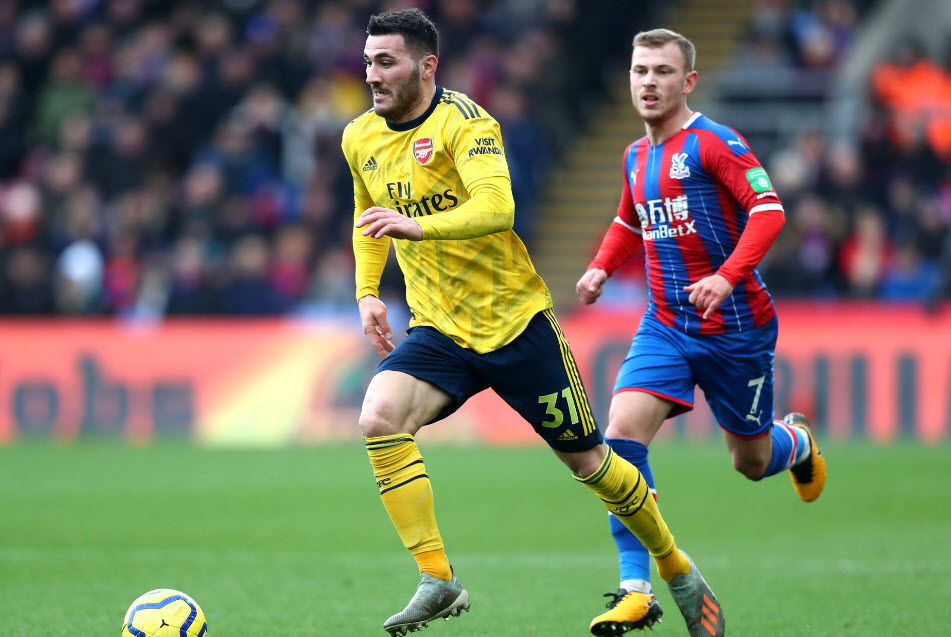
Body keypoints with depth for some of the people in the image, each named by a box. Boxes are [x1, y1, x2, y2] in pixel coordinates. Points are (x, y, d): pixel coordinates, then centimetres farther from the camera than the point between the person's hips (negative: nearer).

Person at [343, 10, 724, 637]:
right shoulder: (360, 138, 4)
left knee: (587, 460, 6)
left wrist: (418, 226, -48)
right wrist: (367, 291, 9)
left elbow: (497, 209, -33)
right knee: (379, 416, -25)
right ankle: (438, 581, -20)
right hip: (438, 332, 5)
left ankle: (675, 566, 30)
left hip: (515, 321, -5)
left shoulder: (464, 122, -17)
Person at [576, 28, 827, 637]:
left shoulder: (714, 143, -13)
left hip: (735, 327, -5)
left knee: (752, 461, 9)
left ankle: (798, 441, 49)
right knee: (623, 431, -17)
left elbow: (768, 210, -24)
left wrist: (727, 276, -37)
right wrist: (602, 267, 10)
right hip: (666, 324, 5)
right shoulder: (636, 157, 9)